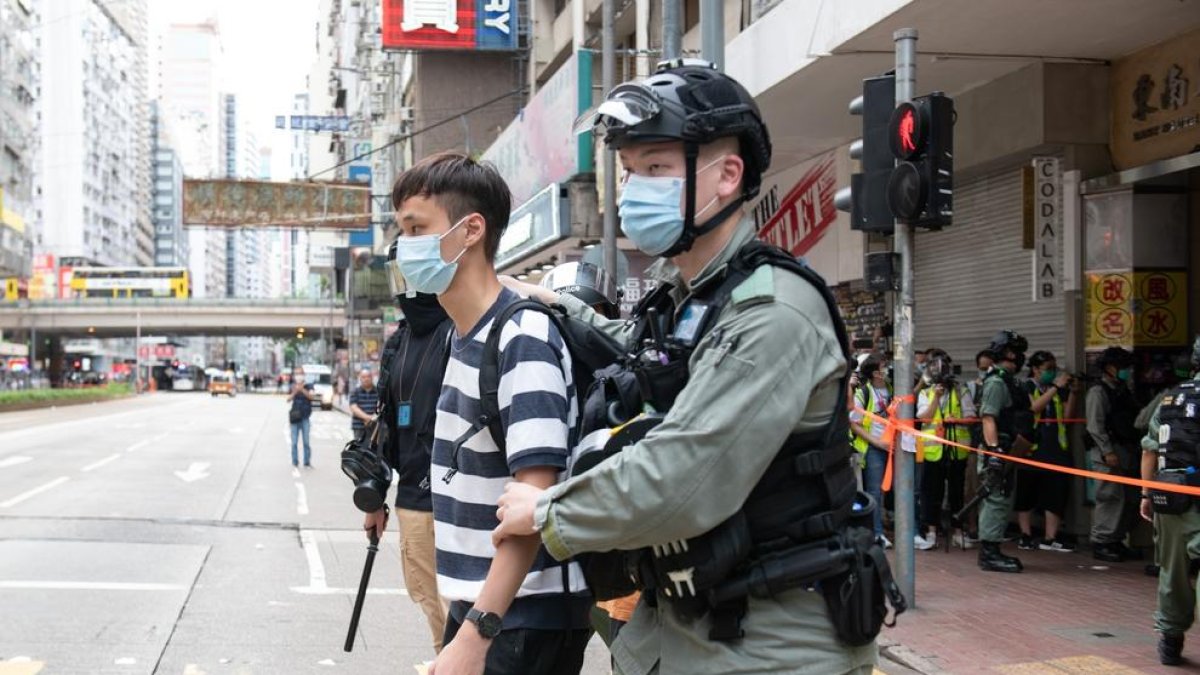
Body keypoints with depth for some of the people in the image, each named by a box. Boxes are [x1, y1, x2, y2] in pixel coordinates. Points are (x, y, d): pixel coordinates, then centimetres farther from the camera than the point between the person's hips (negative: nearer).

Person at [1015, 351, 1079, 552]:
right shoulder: (1027, 386, 1)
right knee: (1027, 492, 0)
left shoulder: (1058, 389, 17)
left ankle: (1050, 538, 2)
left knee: (1056, 491, -1)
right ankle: (1026, 536, 6)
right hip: (1032, 447, -5)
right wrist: (1056, 387, -17)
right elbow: (1034, 406, -17)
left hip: (1056, 448, 5)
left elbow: (1067, 415, 8)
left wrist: (1073, 392, -3)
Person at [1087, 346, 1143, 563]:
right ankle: (1100, 544, -4)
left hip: (1126, 453, 9)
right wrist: (1108, 452, -20)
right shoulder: (1098, 392, -7)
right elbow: (1095, 426, -14)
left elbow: (1136, 420, 18)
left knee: (1129, 499, 10)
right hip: (1108, 454, -9)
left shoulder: (1123, 392, 18)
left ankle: (1117, 541, 19)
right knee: (1111, 497, -10)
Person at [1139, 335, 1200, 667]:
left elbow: (1149, 451, 11)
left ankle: (1170, 641, 28)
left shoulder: (1169, 399, 9)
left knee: (1173, 572, 17)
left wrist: (1146, 494, 17)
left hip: (1170, 502, 6)